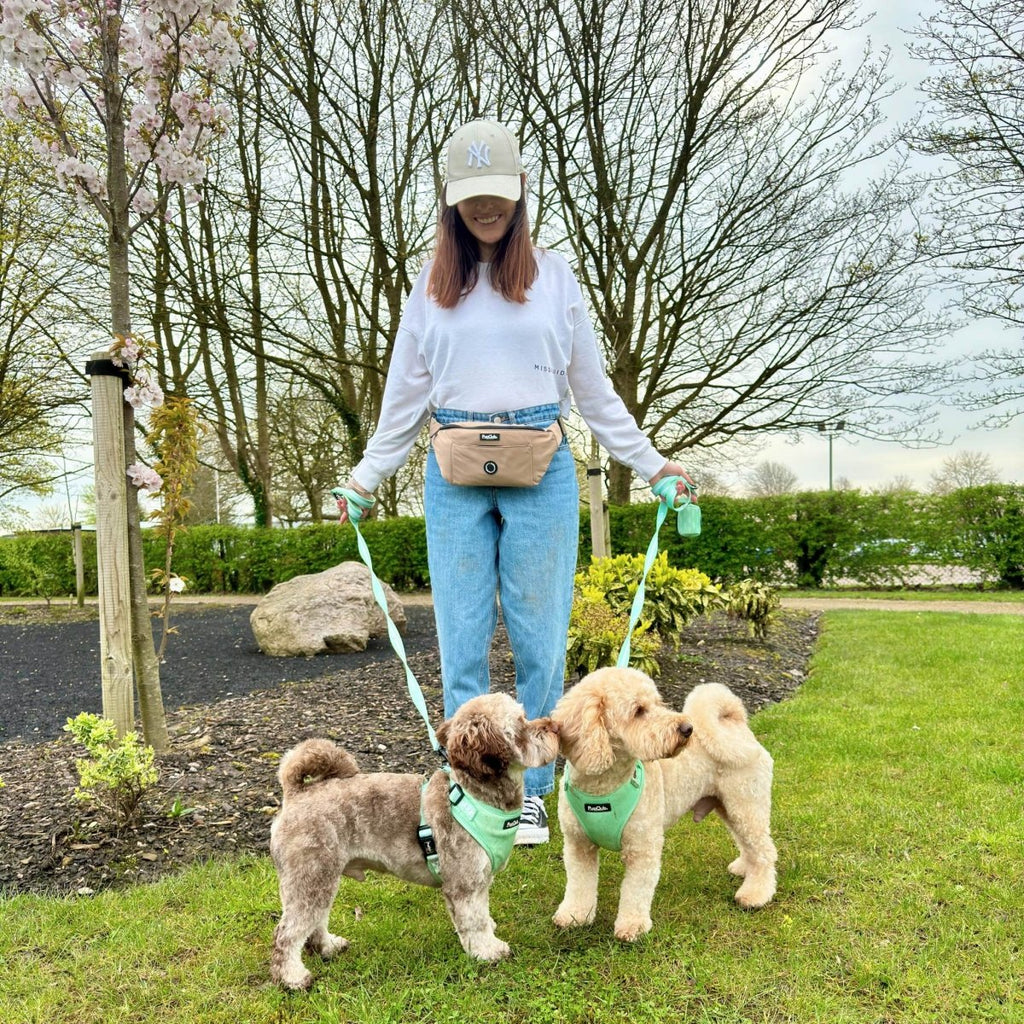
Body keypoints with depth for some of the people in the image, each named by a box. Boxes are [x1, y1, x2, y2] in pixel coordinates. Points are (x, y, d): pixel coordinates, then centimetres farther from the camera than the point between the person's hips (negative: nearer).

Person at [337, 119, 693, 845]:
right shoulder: (432, 286, 12)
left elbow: (593, 387, 12)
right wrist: (366, 478, 14)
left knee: (539, 633, 2)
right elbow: (406, 396, 15)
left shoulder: (553, 276, 8)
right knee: (462, 636, 2)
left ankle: (531, 791, 16)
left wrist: (650, 463, 11)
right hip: (455, 474, 2)